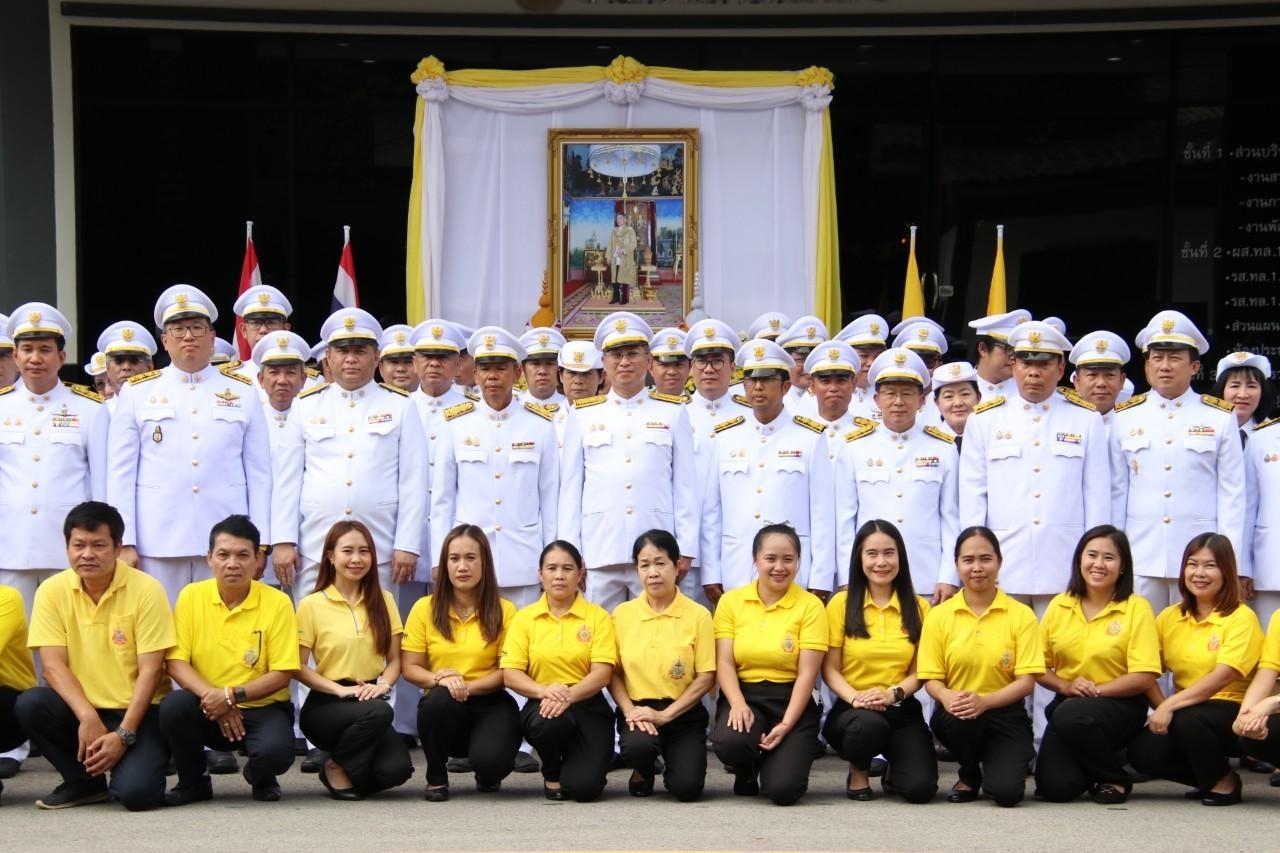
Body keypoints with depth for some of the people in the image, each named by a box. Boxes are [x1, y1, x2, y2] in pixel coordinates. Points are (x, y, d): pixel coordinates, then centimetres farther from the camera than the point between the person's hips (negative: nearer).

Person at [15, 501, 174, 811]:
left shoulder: (146, 590, -12)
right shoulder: (52, 591, -4)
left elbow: (150, 670, -12)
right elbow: (53, 665, -9)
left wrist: (124, 734, -20)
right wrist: (88, 717, -24)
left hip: (137, 711, -4)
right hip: (81, 709, 4)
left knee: (136, 792, -27)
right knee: (28, 705, -26)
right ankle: (85, 781, -1)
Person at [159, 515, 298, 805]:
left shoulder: (277, 603, -8)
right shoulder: (191, 596, -3)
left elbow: (282, 674, -9)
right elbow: (175, 663, -6)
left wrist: (232, 695, -22)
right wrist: (212, 696, -23)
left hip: (261, 708, -2)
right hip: (209, 709, 2)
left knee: (275, 751, -33)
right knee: (173, 705, -31)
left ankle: (261, 780, 9)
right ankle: (193, 781, -1)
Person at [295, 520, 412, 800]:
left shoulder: (383, 601, 7)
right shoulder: (311, 605, -3)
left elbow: (394, 660, 8)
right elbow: (299, 667, -6)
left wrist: (384, 684, -14)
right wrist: (341, 689, -20)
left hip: (369, 700, 3)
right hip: (325, 704, -3)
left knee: (396, 769, -24)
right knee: (378, 711, -35)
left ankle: (355, 771, 12)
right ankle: (337, 767, -7)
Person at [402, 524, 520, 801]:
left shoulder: (504, 611, -1)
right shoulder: (425, 608, 2)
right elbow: (409, 668, 2)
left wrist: (468, 686, -20)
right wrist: (440, 679, -20)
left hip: (489, 703, -1)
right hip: (442, 705, 1)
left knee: (490, 759, -31)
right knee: (440, 698, -37)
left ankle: (487, 776, 12)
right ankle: (436, 777, -8)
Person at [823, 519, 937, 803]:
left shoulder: (918, 607, 6)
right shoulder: (841, 604, 0)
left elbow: (920, 671, 4)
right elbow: (830, 669, -1)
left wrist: (892, 694, -16)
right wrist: (855, 698, -20)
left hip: (902, 709, 2)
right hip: (852, 708, -2)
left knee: (920, 788, -19)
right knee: (868, 724, -39)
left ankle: (894, 770, 21)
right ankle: (858, 772, -1)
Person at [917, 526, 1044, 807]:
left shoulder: (1021, 615, -3)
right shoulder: (939, 616, 1)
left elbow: (1027, 681, -8)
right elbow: (931, 678, 1)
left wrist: (985, 701, -26)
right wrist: (947, 696, -24)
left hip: (1005, 712, -1)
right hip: (956, 711, 1)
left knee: (1006, 791, -24)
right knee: (960, 717, -36)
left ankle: (1003, 762, 16)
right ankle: (969, 775, -1)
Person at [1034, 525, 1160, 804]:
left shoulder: (1137, 608, -8)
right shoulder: (1059, 606, 2)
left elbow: (1144, 677, -13)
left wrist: (1095, 690, -18)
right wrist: (1065, 686, -13)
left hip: (1120, 705, -3)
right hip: (1067, 703, 3)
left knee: (1072, 716, -36)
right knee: (1055, 787, -18)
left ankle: (1115, 778, -6)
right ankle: (1090, 769, 20)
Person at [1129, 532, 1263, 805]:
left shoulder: (1241, 618, -9)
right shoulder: (1169, 617, 6)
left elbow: (1223, 676, -21)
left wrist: (1171, 706, -29)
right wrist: (1161, 708, -17)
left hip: (1233, 712, -5)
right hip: (1184, 711, 5)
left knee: (1187, 720, -35)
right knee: (1143, 753, -21)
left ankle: (1224, 780, -4)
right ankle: (1207, 778, 7)